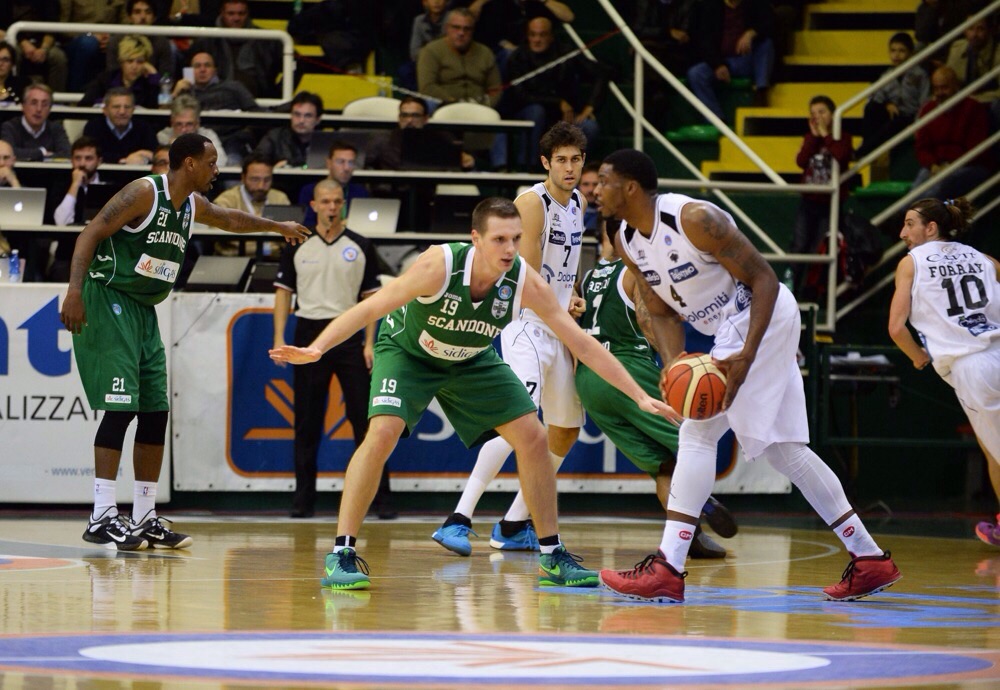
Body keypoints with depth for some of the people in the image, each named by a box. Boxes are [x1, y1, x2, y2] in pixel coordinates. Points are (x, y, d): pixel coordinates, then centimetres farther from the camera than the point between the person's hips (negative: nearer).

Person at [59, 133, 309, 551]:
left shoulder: (193, 205, 12)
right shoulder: (144, 193, -14)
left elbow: (229, 219, 34)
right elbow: (91, 233, -20)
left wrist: (278, 227, 46)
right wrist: (75, 291, -31)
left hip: (144, 310, 9)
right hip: (108, 301, -9)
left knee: (155, 414, 6)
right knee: (120, 408, -16)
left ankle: (144, 519, 12)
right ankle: (102, 518, -17)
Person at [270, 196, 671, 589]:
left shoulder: (526, 283, -26)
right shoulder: (440, 265, -36)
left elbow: (583, 345, -20)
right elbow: (371, 307, -34)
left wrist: (640, 397, -23)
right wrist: (316, 349, -48)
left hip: (472, 360, 4)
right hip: (408, 351, -4)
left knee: (532, 438, -3)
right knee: (382, 433, -26)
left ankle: (552, 559, 11)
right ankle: (342, 555, -18)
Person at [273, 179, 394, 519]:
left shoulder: (360, 247, 5)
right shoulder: (298, 247, 6)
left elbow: (370, 297, 6)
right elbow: (284, 292, 7)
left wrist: (369, 344, -3)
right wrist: (279, 339, -2)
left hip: (349, 335, -1)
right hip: (309, 334, 1)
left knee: (365, 419, -3)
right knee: (307, 422, 3)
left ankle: (380, 495, -1)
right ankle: (304, 497, 8)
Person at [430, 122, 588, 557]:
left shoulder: (579, 203, 12)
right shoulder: (532, 203, -14)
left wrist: (574, 298, 12)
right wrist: (563, 308, -7)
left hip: (559, 329, 9)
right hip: (527, 326, -9)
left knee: (566, 430, 13)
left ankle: (513, 526, 21)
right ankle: (459, 519, -30)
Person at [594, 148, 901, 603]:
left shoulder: (695, 219, -24)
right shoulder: (627, 241, 1)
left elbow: (764, 279, -21)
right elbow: (661, 311, 6)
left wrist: (747, 355, -29)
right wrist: (672, 364, -14)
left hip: (764, 318, -10)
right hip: (731, 329, 10)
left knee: (697, 432, -16)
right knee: (780, 447, 13)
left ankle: (667, 569, -19)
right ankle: (869, 559, 20)